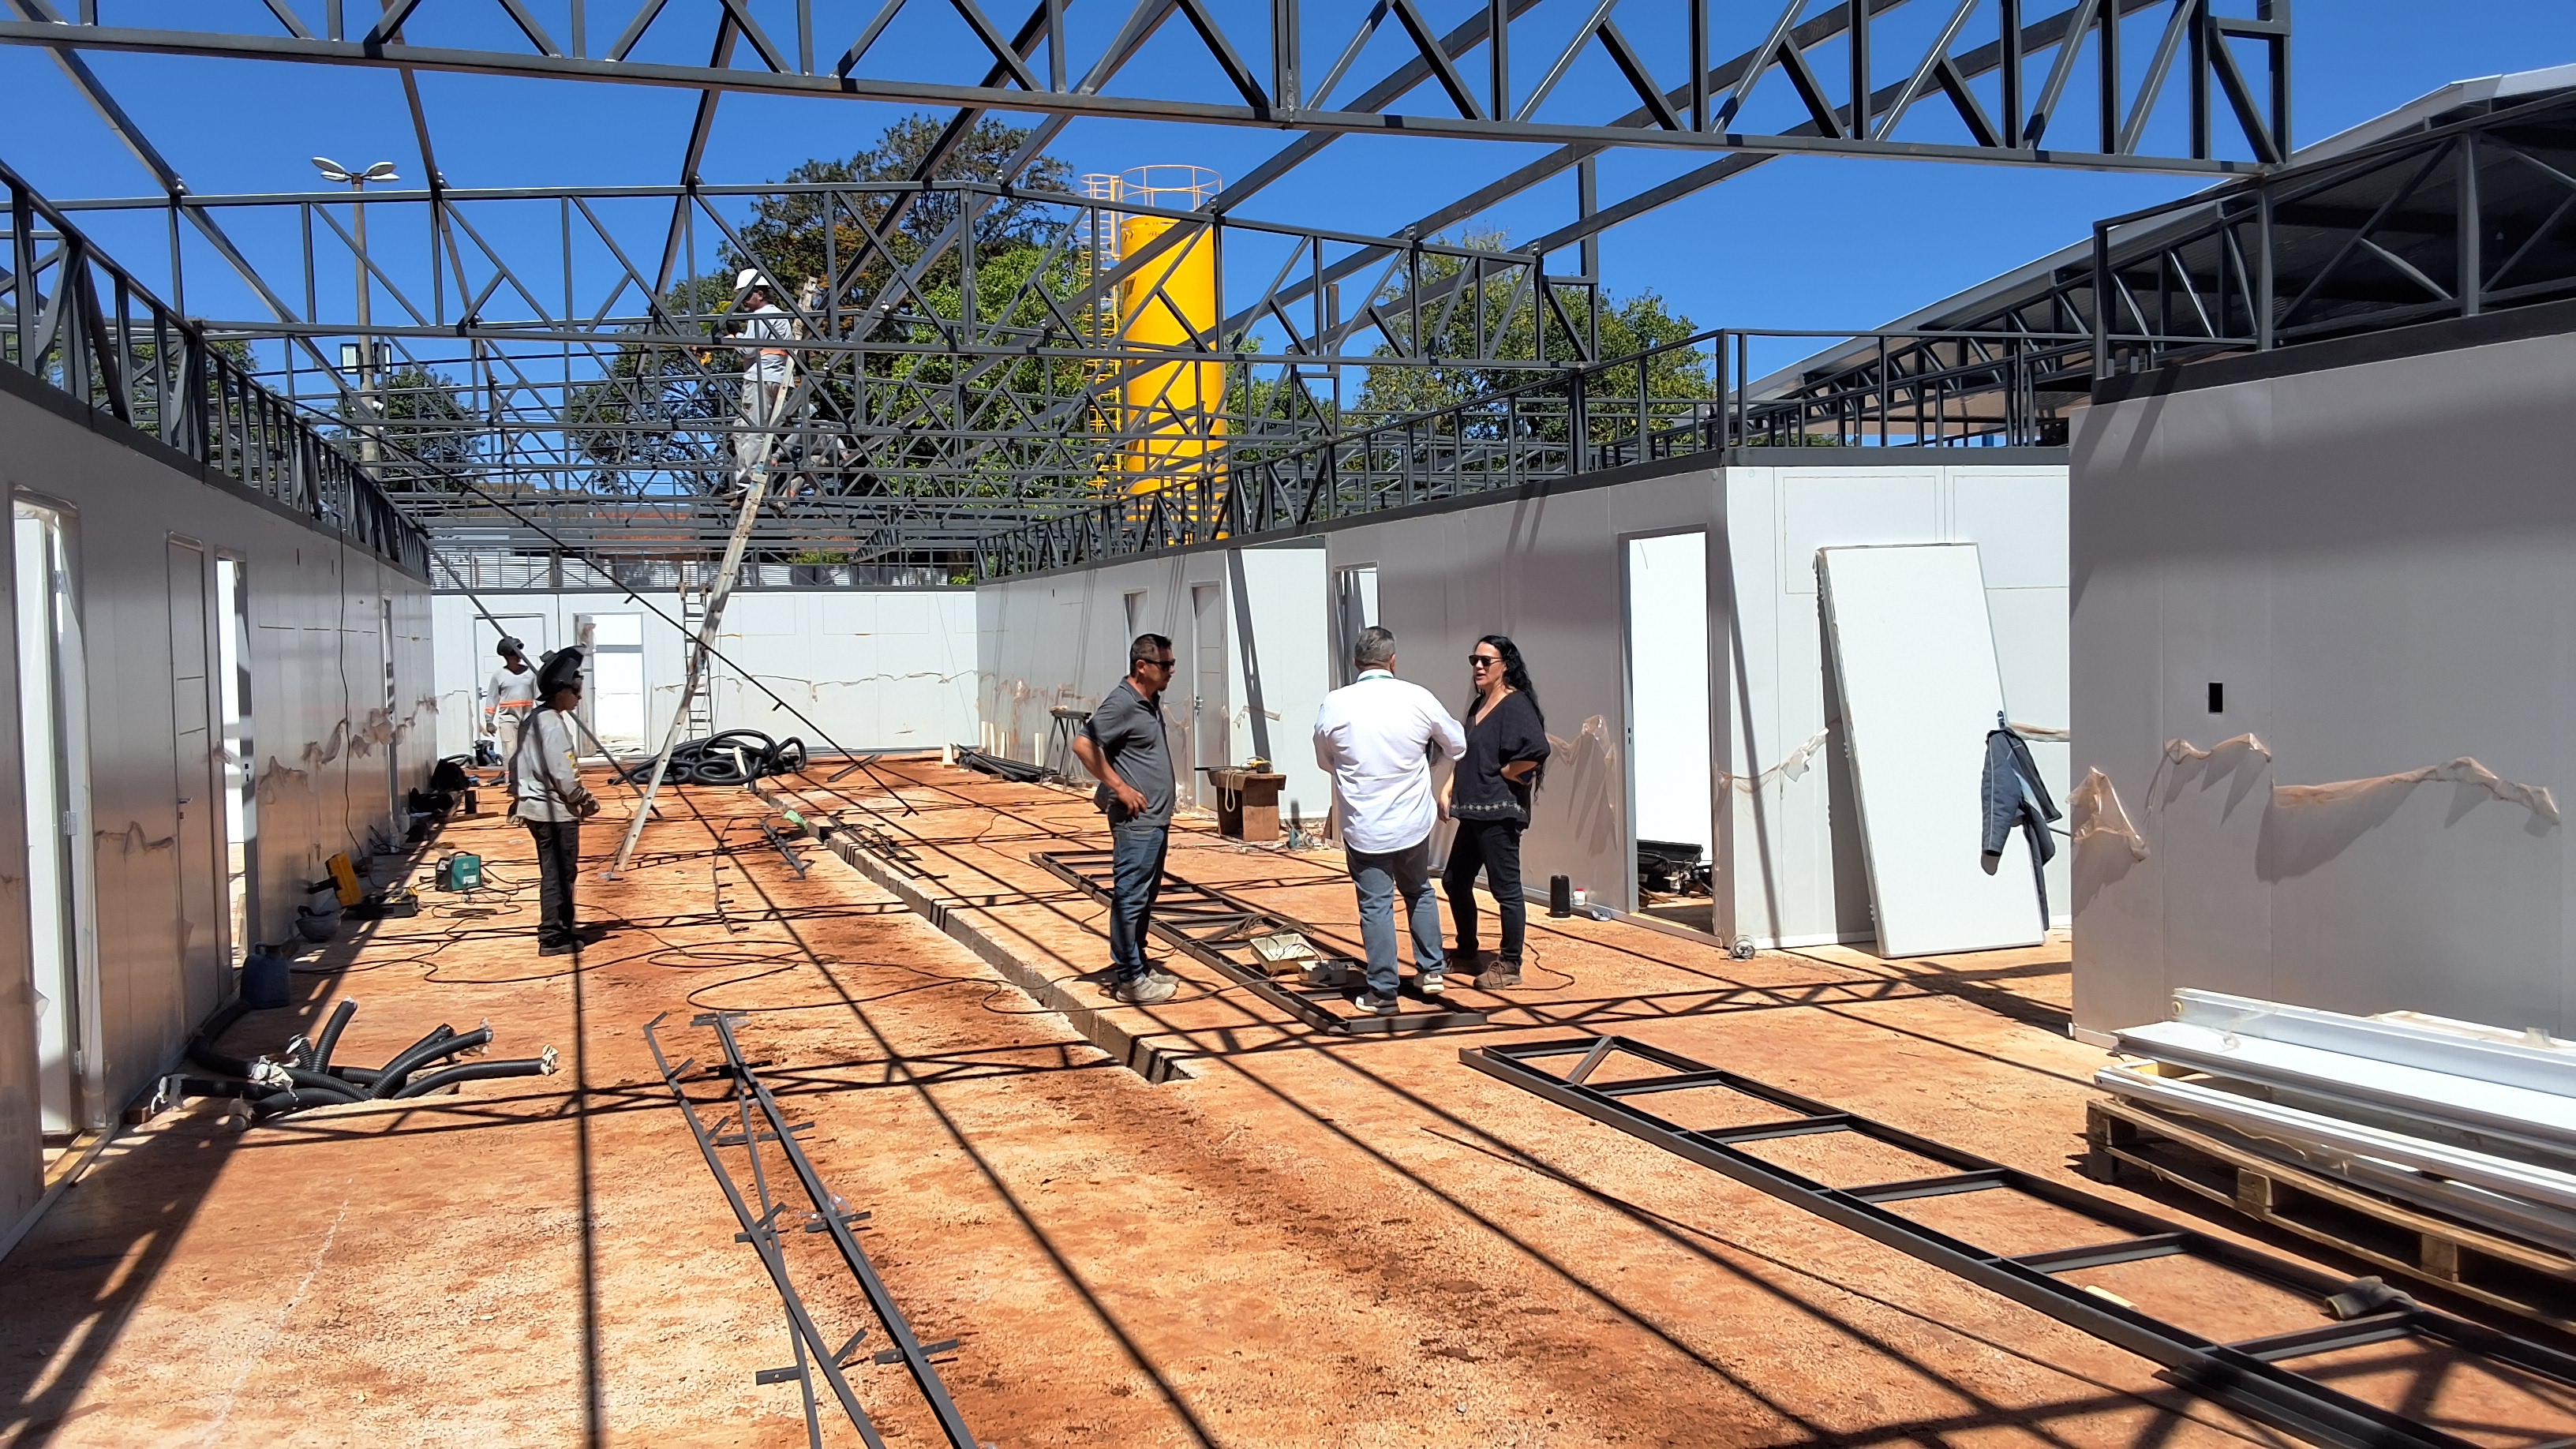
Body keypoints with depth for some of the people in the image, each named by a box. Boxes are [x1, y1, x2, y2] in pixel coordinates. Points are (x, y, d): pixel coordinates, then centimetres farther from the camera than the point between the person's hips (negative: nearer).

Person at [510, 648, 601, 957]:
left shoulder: (534, 720, 12)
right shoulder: (553, 723, -18)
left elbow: (516, 761, 18)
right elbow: (562, 773, -21)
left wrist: (518, 796, 23)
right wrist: (585, 800, -9)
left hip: (537, 806, 10)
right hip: (555, 810, -10)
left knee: (558, 872, 17)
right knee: (558, 874, -3)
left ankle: (563, 928, 26)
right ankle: (552, 938, 0)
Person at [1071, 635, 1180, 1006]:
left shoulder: (1151, 702, 13)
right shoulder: (1122, 704, -16)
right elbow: (1083, 744, -24)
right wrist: (1119, 786, -20)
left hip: (1156, 819, 10)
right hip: (1136, 819, -10)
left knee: (1145, 898, 16)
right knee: (1130, 898, -4)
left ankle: (1137, 966, 25)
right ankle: (1128, 978, 1)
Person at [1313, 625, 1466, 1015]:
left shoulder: (1335, 704, -11)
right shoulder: (1418, 698, -9)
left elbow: (1325, 760, 7)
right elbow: (1457, 745, 7)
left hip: (1363, 827, -1)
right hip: (1413, 822, 2)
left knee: (1376, 904, 6)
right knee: (1419, 891, 23)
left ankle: (1383, 993, 9)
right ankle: (1431, 969, 29)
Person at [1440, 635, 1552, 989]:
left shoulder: (1516, 704, -11)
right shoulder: (1479, 704, 16)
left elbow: (1537, 750, -26)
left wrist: (1504, 773, -12)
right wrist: (1448, 787, 11)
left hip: (1499, 811, -10)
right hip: (1473, 809, 10)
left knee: (1505, 889, -2)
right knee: (1454, 881, 17)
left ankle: (1510, 966, 7)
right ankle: (1467, 952, 32)